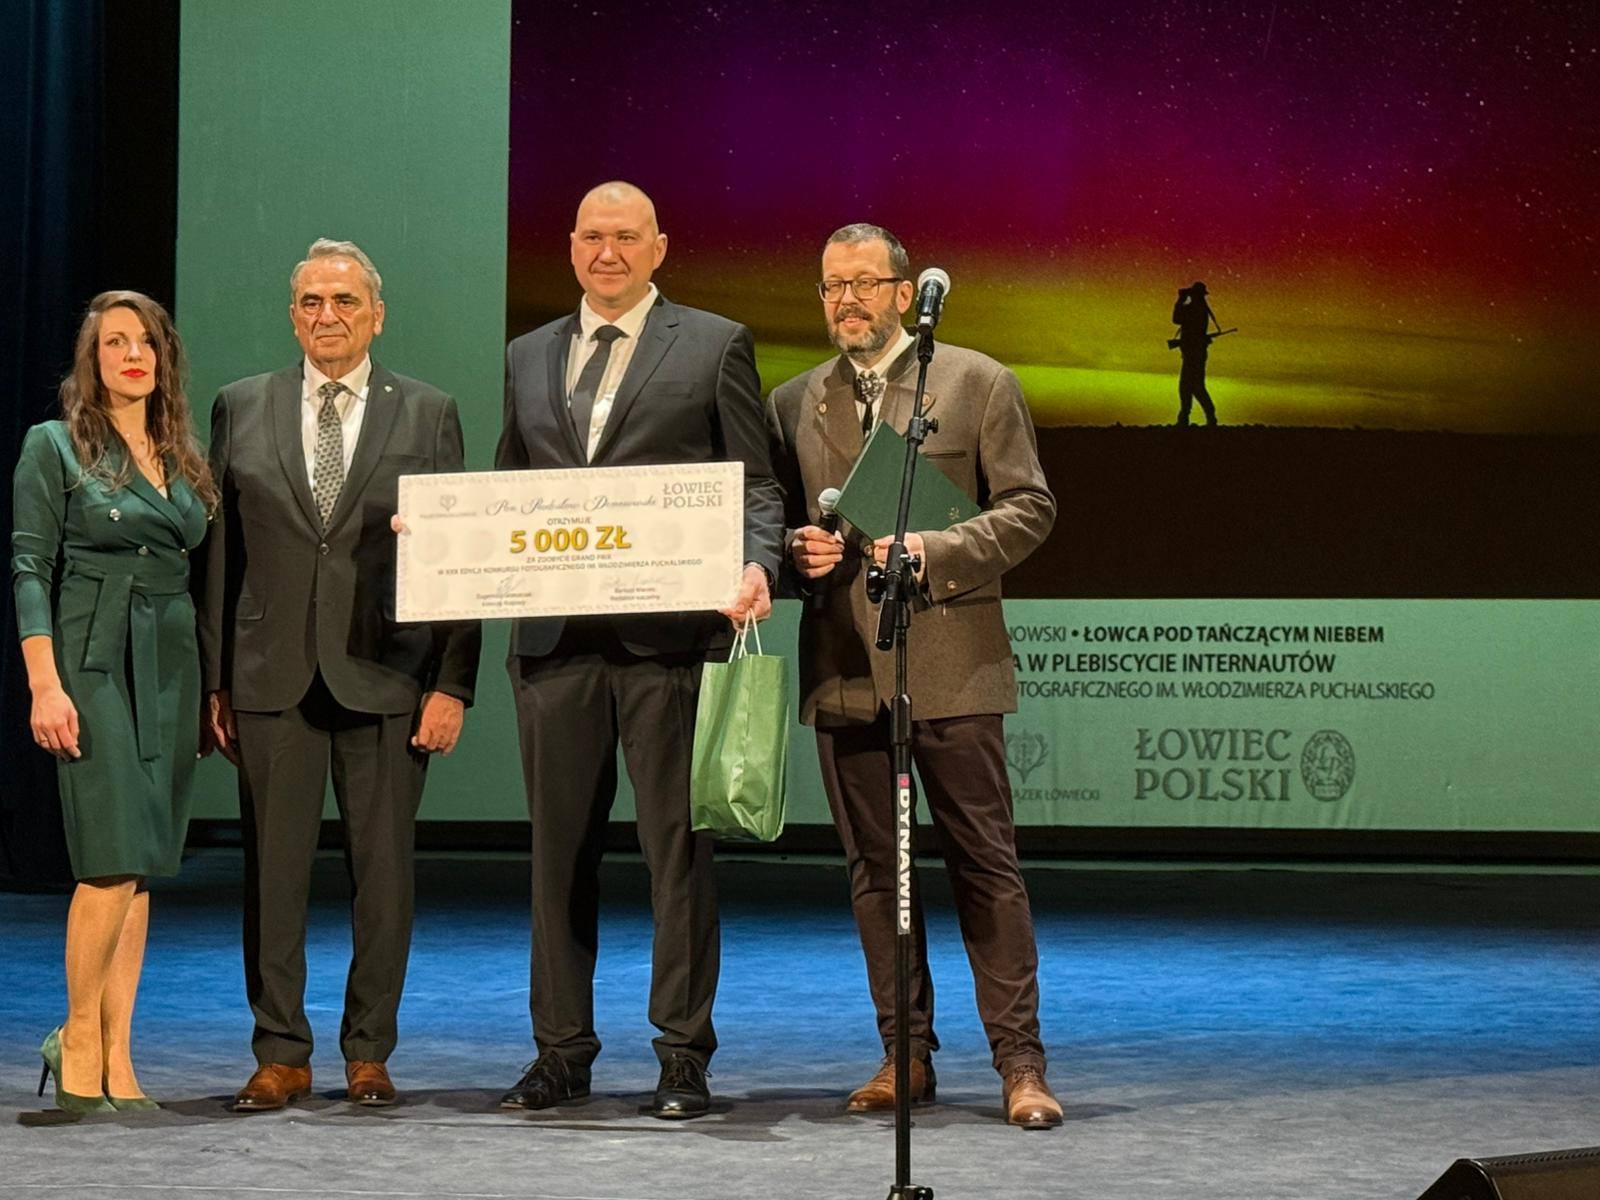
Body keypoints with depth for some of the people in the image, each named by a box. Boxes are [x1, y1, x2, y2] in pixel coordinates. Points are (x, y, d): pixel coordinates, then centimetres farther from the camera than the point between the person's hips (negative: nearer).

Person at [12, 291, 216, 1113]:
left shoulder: (182, 458, 15)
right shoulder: (55, 446, -1)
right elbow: (29, 567, -6)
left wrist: (215, 688, 11)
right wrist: (44, 683, -15)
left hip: (172, 666, 6)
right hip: (95, 660, -5)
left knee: (140, 867, 3)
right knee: (115, 859, -13)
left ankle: (115, 1059, 5)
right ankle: (78, 1039, 2)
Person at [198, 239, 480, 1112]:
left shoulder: (427, 414, 6)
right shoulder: (241, 409, 9)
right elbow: (220, 551, 8)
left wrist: (453, 682, -5)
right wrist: (214, 679, 2)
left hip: (385, 676, -1)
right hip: (272, 676, 1)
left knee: (384, 871, 3)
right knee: (273, 869, 2)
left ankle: (369, 1053, 14)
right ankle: (281, 1055, 11)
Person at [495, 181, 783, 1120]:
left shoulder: (715, 345, 6)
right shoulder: (528, 358, 17)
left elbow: (757, 486, 3)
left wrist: (756, 566, -16)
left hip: (669, 635, -4)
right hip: (554, 636, 4)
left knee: (678, 846, -1)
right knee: (559, 848, 8)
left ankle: (683, 1056, 6)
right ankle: (563, 1051, 16)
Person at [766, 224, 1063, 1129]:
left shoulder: (977, 383, 3)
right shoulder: (794, 403, 14)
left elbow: (1029, 506, 0)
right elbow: (778, 519, 20)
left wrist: (934, 551, -14)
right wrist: (799, 551, -4)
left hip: (948, 661, -4)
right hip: (843, 669, 4)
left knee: (986, 863, -4)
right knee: (874, 867, 7)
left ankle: (1020, 1061, -1)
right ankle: (907, 1054, 15)